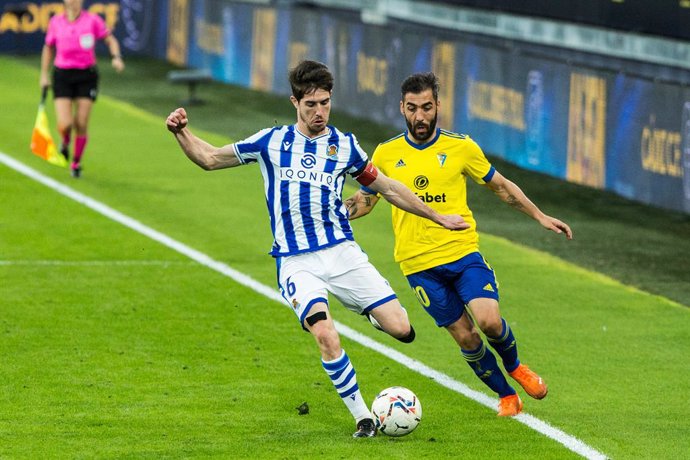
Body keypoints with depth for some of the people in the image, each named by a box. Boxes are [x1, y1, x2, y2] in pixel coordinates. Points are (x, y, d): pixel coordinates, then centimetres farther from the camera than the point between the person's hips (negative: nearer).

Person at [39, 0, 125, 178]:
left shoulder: (92, 20, -6)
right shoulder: (56, 22, 0)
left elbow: (111, 41, 3)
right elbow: (48, 48, 14)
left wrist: (116, 57, -16)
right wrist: (44, 75, 12)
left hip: (86, 77, -1)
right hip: (62, 76, 1)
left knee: (81, 125, -2)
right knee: (65, 125, -11)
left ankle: (76, 162, 20)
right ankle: (65, 142, 26)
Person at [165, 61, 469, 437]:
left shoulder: (344, 146, 8)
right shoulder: (271, 142, 6)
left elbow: (389, 189, 20)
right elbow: (209, 158, 14)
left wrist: (438, 218, 22)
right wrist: (181, 132, -4)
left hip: (342, 254, 2)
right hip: (296, 263, -1)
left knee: (401, 329, -12)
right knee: (326, 336, -26)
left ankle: (371, 312, 24)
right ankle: (362, 417, -10)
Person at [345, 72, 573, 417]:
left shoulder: (460, 147, 2)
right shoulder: (386, 154, 3)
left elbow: (500, 186, 14)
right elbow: (364, 200, 14)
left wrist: (540, 217, 10)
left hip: (463, 253, -1)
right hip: (419, 265, 1)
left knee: (489, 321, -19)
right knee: (465, 337, 0)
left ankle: (514, 367, 13)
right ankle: (506, 396, 20)